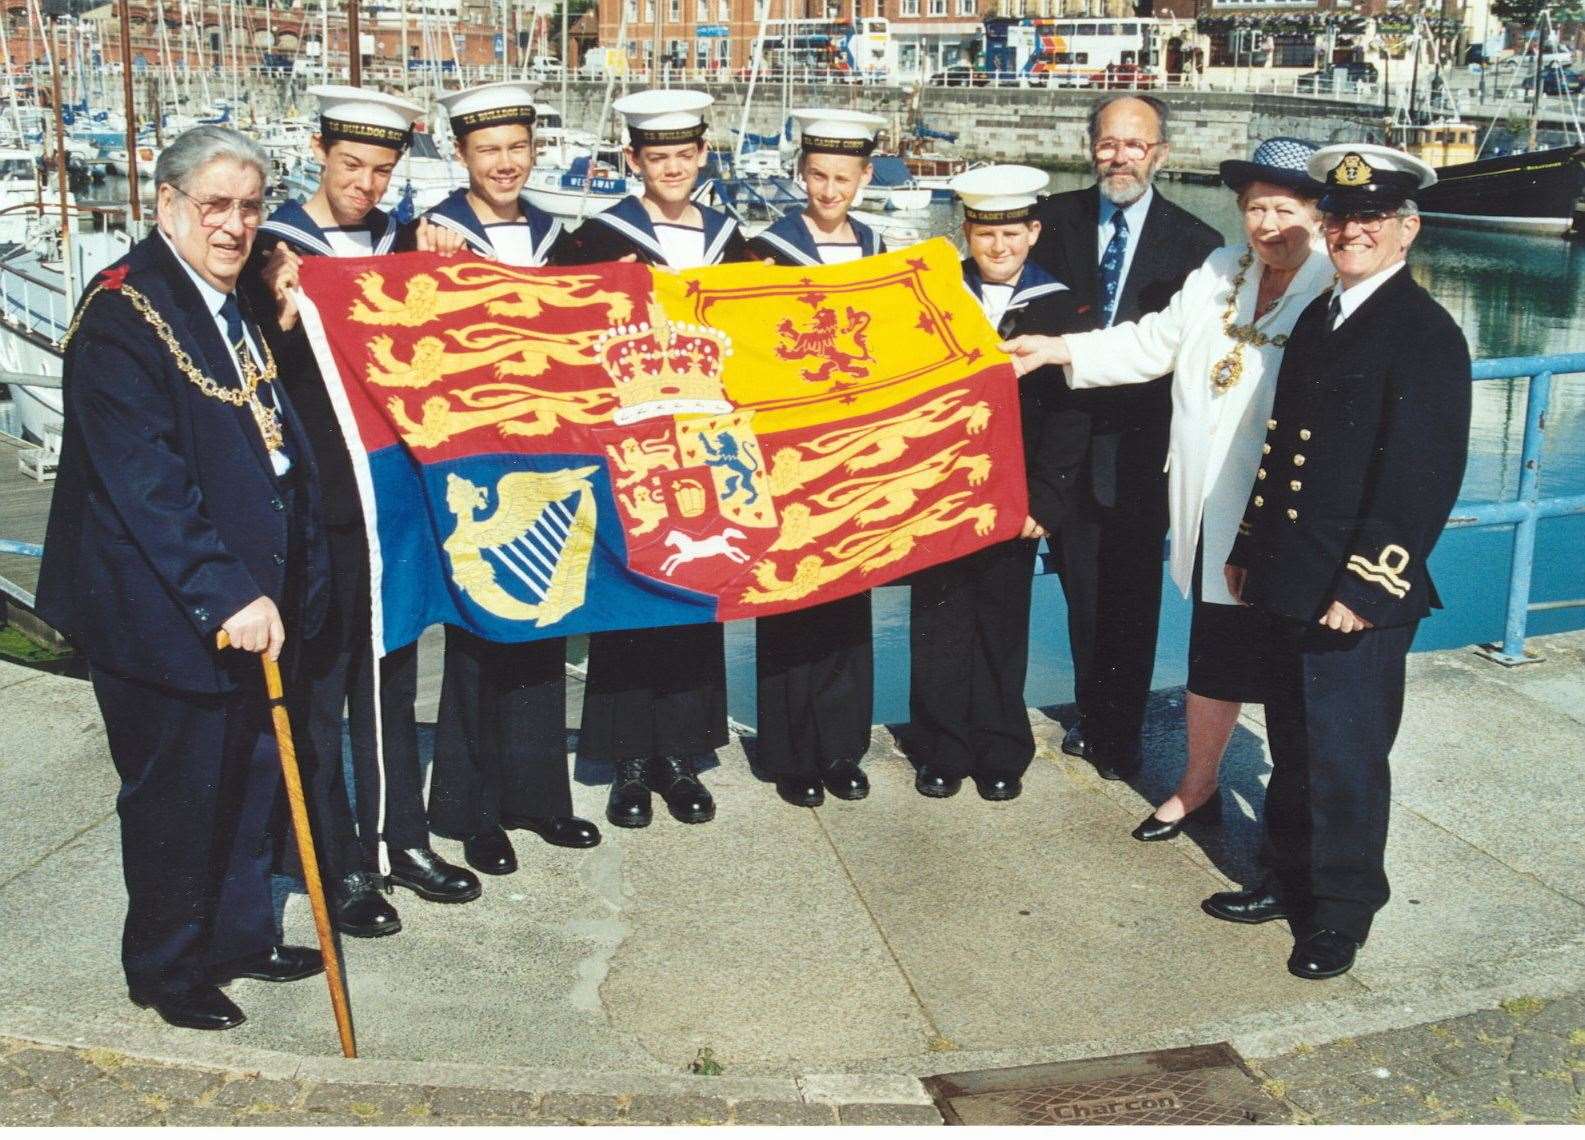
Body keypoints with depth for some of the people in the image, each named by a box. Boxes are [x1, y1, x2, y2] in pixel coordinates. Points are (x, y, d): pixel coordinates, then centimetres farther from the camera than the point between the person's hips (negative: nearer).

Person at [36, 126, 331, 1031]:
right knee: (174, 795, 7)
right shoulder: (121, 314, -16)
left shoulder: (240, 307, 10)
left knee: (251, 776, 18)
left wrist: (280, 586, 12)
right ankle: (167, 969, 25)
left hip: (250, 599, 8)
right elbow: (143, 481, -23)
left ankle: (241, 937, 35)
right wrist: (224, 593, -26)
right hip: (163, 614, -8)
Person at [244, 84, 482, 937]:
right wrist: (284, 316, -26)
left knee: (392, 673, 15)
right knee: (320, 685, 4)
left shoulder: (401, 244, 8)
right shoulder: (275, 248, -7)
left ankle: (402, 838, 28)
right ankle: (339, 864, 15)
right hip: (317, 505, -5)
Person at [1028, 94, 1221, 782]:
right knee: (1081, 587, 13)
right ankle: (1091, 717, 30)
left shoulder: (1194, 243, -3)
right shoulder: (1055, 218, 3)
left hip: (1140, 446, -2)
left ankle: (1120, 737, 24)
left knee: (1131, 593, 7)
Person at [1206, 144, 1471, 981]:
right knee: (1294, 747, 19)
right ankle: (1289, 880, 35)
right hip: (1289, 585, 8)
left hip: (1358, 597, -8)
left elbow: (1422, 478, -17)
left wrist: (1365, 589, -20)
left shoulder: (1427, 335, -12)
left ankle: (1341, 913, 21)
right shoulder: (1315, 320, 13)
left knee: (1346, 756, 4)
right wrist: (1249, 550, 15)